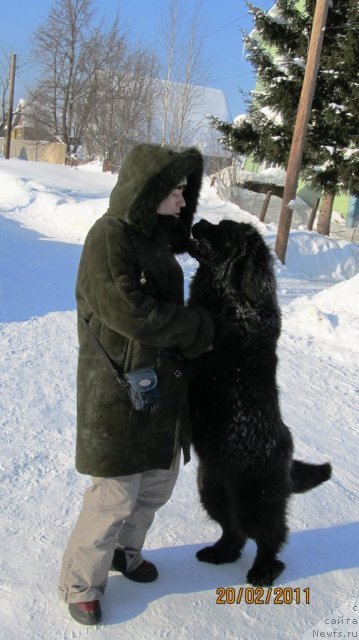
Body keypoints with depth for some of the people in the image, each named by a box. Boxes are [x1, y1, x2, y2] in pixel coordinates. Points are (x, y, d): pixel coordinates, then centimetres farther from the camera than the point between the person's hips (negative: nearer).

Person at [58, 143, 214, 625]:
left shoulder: (156, 237, 9)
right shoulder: (109, 237, -17)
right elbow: (131, 313, -24)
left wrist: (189, 333, -4)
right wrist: (196, 327, -13)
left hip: (164, 385, 8)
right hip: (118, 391, -8)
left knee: (159, 482, 19)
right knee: (116, 494, 1)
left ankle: (124, 550, 43)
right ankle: (80, 584, 23)